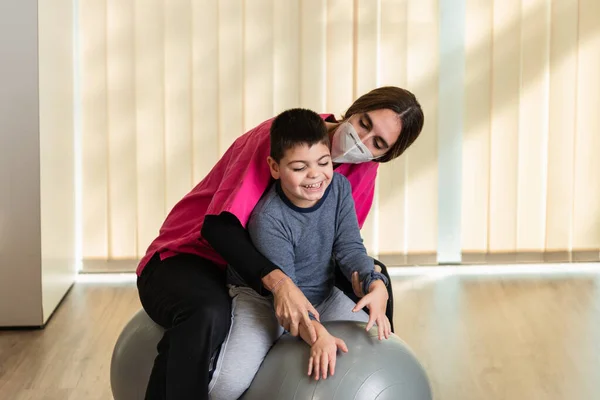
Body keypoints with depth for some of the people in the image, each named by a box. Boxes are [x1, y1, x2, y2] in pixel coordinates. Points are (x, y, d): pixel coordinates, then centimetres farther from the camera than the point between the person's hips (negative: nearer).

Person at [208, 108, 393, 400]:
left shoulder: (339, 187, -11)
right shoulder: (268, 219, -29)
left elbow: (349, 248, -9)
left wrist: (376, 285, -30)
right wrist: (316, 335, -47)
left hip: (321, 294, 6)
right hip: (263, 298, -6)